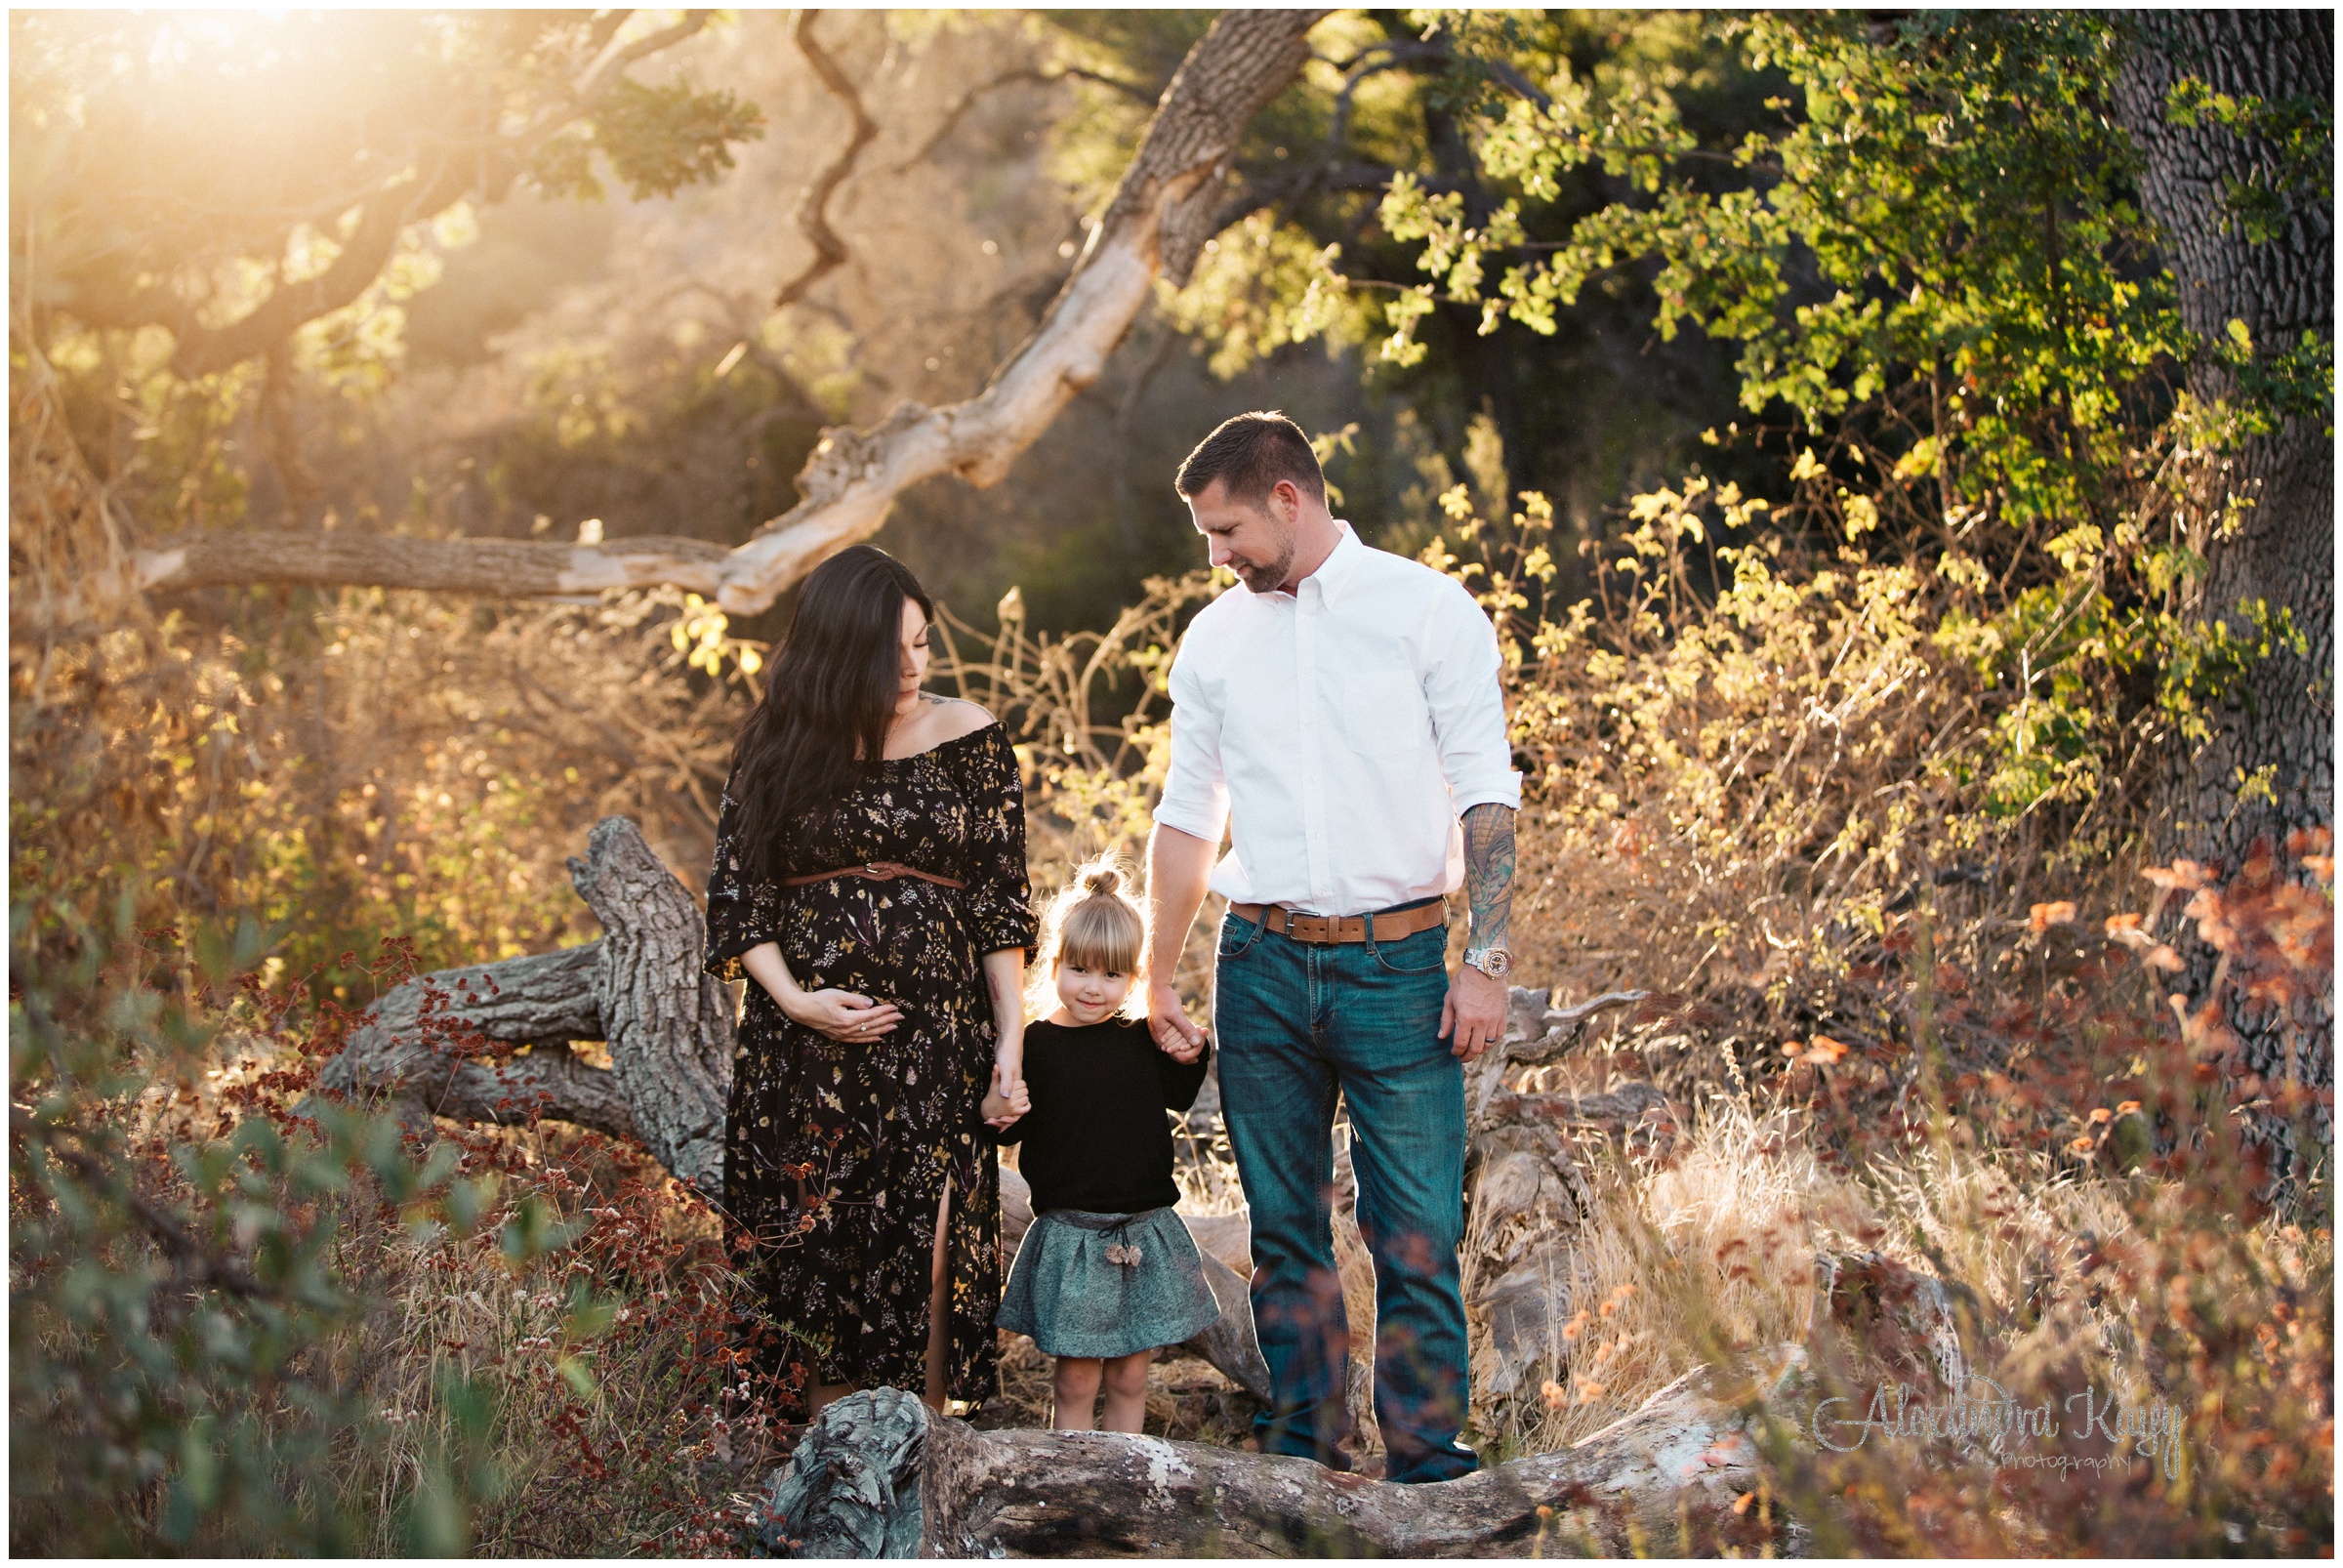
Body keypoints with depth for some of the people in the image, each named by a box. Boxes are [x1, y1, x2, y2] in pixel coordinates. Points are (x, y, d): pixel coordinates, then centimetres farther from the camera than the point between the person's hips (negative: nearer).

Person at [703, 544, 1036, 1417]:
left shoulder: (965, 738, 4)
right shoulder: (777, 753, 5)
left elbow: (1001, 898, 4)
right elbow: (737, 898, 5)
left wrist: (1011, 1032, -2)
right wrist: (794, 999, -10)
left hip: (934, 1041, -1)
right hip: (805, 1046, 1)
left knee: (922, 1258, -7)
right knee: (818, 1258, 2)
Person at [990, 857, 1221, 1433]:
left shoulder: (1141, 1040, 5)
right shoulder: (1033, 1046, -5)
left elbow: (1179, 1098, 20)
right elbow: (1013, 1130, -3)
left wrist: (1190, 1058, 2)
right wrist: (995, 1114, -24)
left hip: (1145, 1233, 3)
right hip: (1069, 1233, -3)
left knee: (1129, 1379, 11)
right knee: (1076, 1382, 1)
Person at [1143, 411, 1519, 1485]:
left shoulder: (1428, 610, 0)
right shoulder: (1214, 639, 12)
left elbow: (1486, 798, -2)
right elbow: (1186, 819, 18)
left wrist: (1486, 962, -10)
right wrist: (1156, 979, 16)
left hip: (1397, 961, -3)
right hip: (1261, 964, 4)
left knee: (1417, 1235, -6)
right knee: (1284, 1229, 8)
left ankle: (1427, 1464, 2)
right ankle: (1299, 1455, 18)